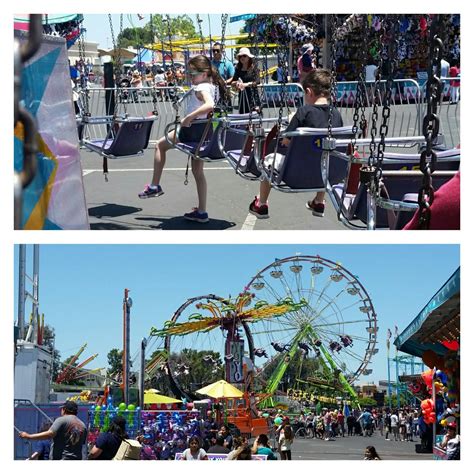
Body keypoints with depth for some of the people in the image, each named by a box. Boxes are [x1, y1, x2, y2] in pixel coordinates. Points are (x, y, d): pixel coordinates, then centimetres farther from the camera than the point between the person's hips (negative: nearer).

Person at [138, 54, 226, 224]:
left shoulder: (201, 88, -19)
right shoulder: (213, 86, 8)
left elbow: (209, 105, -39)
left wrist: (189, 117, -34)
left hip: (193, 129, -8)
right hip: (204, 131, 9)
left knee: (160, 145, 15)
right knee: (198, 171, 14)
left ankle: (154, 186, 18)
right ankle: (201, 212, 14)